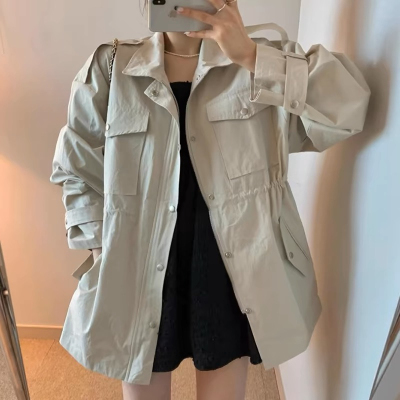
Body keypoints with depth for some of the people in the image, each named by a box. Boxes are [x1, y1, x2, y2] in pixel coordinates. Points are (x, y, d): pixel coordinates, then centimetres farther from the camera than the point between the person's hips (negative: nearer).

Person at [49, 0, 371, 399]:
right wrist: (102, 248, -1)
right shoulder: (111, 69, -1)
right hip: (138, 273, 1)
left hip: (229, 276, 0)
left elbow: (348, 106, -16)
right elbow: (75, 165, 6)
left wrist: (248, 56, -22)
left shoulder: (261, 64, -1)